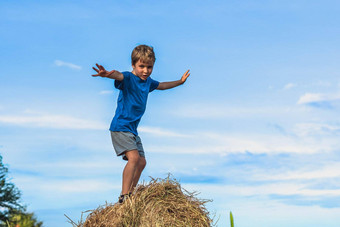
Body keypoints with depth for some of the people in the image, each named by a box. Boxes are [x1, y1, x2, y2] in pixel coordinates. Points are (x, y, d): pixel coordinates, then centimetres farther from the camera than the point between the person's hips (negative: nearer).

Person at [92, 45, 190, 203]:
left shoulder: (148, 81, 10)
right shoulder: (128, 78, -15)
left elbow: (161, 86, 32)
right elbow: (118, 76, -40)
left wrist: (180, 81, 42)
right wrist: (107, 74, -63)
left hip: (133, 130, 9)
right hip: (120, 127, -9)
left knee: (141, 162, 12)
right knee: (134, 157, -24)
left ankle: (130, 193, 26)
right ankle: (124, 196, -21)